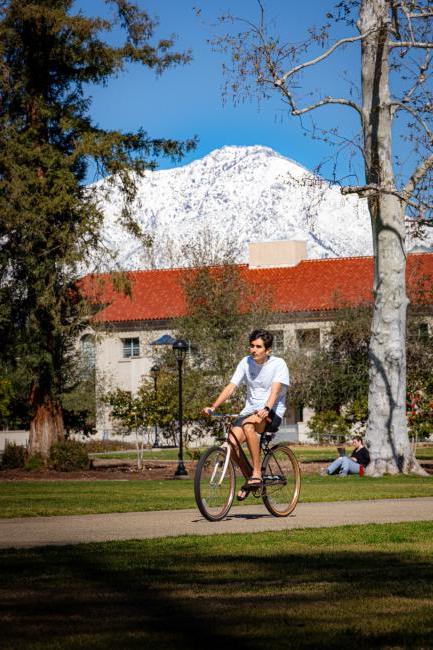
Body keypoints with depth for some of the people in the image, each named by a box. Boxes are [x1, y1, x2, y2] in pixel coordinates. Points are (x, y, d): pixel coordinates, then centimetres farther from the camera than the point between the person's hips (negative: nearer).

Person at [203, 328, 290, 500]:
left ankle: (257, 474, -28)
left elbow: (275, 390, -23)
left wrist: (266, 409, -42)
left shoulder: (278, 364, -8)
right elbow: (230, 387, -2)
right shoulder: (246, 362, 4)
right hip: (250, 410, 5)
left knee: (248, 424, -37)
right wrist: (213, 407, -17)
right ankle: (249, 478, 7)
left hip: (272, 414, -5)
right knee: (231, 443, -20)